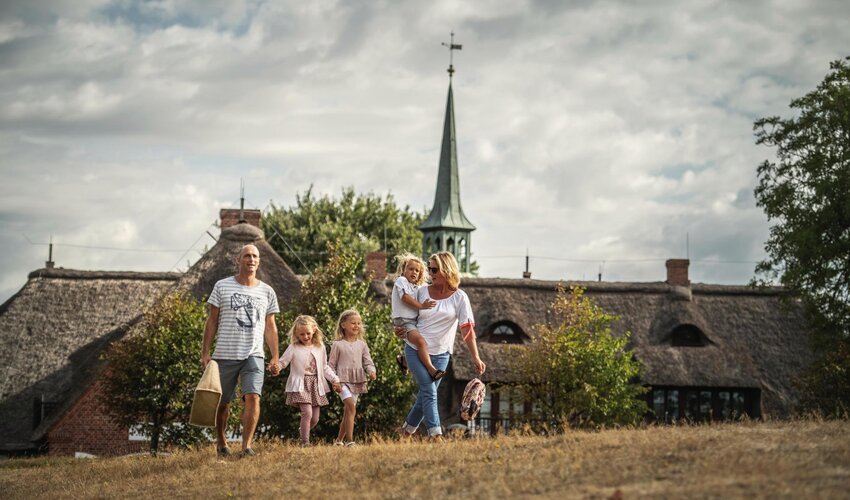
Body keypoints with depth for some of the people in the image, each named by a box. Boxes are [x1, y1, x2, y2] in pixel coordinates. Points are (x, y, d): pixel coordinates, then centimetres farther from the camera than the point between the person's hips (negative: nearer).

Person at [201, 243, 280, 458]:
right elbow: (212, 321, 4)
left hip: (253, 355, 1)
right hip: (225, 354, -1)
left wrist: (275, 358, 7)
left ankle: (247, 446, -16)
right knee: (222, 402, 7)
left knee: (253, 397, -17)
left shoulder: (267, 292, 9)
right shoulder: (222, 286, 3)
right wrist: (205, 352, -2)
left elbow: (270, 327, 12)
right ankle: (221, 442, 27)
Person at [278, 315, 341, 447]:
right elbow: (282, 362, -6)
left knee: (315, 418, 6)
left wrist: (335, 380, 9)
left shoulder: (320, 347, 8)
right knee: (307, 413, -20)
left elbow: (325, 367, 16)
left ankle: (303, 434, 32)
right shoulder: (293, 348, -3)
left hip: (316, 385, 5)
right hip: (300, 385, -5)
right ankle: (305, 442, -13)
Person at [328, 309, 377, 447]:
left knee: (347, 413, 11)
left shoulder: (362, 344, 10)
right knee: (351, 407, -23)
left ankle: (339, 440, 26)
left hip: (357, 382, 5)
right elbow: (331, 364, 2)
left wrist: (371, 371, -13)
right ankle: (349, 440, -26)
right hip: (343, 381, -5)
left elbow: (368, 361, 8)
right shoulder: (338, 345, -1)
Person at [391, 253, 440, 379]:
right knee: (420, 341, -30)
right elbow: (405, 298, -16)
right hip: (404, 321, -10)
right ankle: (431, 369, -38)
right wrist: (421, 306, -19)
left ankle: (403, 359, 32)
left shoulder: (416, 287, 24)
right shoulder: (401, 281, -3)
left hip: (414, 320, 10)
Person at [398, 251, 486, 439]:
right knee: (429, 392, -13)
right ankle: (435, 435, -18)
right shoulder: (422, 292, 2)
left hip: (440, 353, 0)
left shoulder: (459, 297, -4)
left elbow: (467, 329, -9)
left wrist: (475, 357, -17)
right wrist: (403, 329, -4)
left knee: (426, 394, 6)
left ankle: (408, 429, 25)